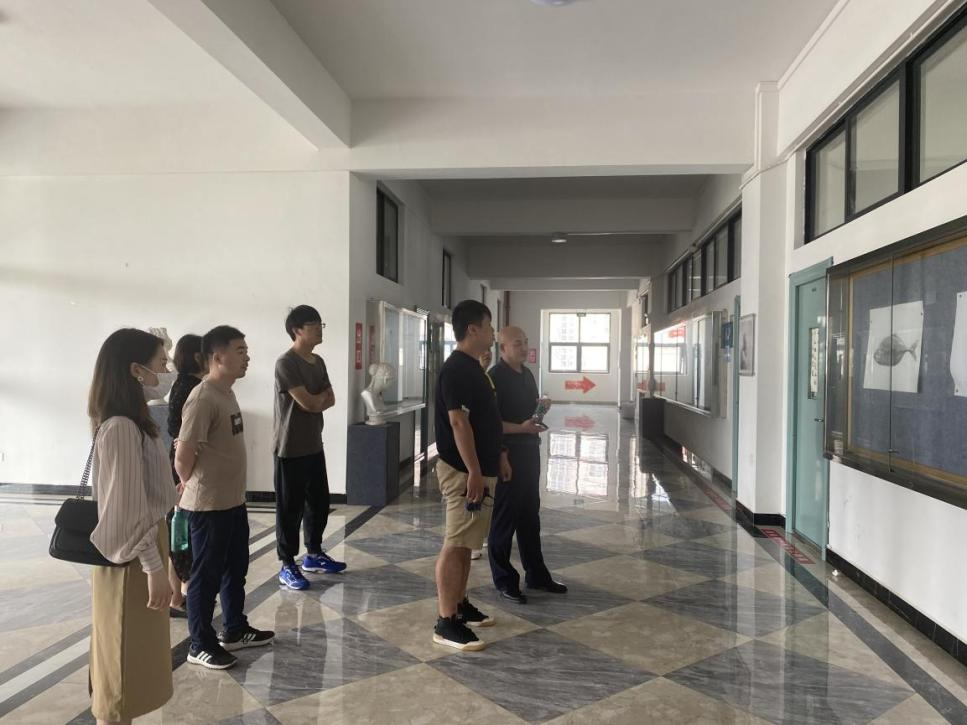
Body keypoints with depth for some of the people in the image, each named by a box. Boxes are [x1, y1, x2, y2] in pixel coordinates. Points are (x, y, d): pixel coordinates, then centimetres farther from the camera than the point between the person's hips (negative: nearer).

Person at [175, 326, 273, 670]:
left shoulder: (227, 394, 8)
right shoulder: (203, 399, -22)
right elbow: (182, 459, -20)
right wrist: (199, 488, -3)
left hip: (233, 501, 9)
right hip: (209, 506, -9)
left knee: (235, 568, 20)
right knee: (206, 575, 6)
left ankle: (235, 630, 36)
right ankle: (201, 645, 22)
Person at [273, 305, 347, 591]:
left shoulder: (318, 362, 10)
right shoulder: (286, 363, -17)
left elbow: (330, 400, 8)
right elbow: (308, 403, -21)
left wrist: (315, 400, -11)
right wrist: (321, 396, 0)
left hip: (314, 445, 8)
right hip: (290, 449, -8)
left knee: (319, 502, 16)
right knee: (290, 508, 2)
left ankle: (314, 554, 32)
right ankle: (287, 566, 13)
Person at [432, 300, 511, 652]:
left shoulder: (473, 367, 13)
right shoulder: (456, 369, -18)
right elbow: (458, 423, -23)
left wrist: (498, 455, 22)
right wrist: (474, 472, -23)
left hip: (480, 467, 10)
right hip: (463, 471, -10)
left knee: (465, 543, 17)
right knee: (455, 544, -4)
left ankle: (460, 605, 28)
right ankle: (445, 622, 3)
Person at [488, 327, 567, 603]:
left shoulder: (527, 374, 12)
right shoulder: (495, 377, -14)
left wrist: (541, 407, 2)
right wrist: (521, 427, -27)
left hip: (529, 451, 8)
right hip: (506, 454, -8)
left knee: (530, 515, 17)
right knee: (504, 518, 3)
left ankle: (536, 574, 29)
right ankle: (504, 580, 15)